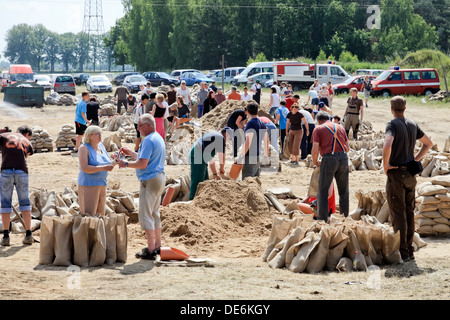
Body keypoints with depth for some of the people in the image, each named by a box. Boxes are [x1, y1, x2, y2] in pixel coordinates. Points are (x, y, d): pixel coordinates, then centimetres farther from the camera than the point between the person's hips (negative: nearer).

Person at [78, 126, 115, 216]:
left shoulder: (101, 146, 11)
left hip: (102, 185, 7)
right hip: (88, 185, -7)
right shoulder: (84, 148, -10)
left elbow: (108, 164, 18)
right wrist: (103, 168, -25)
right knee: (88, 216, -11)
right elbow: (84, 168, -21)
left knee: (100, 215, 9)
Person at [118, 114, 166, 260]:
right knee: (154, 214, 18)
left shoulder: (148, 140, -17)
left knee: (145, 215, -6)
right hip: (159, 177, 10)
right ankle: (157, 246, 23)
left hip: (150, 181, -10)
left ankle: (150, 251, -6)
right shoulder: (158, 138, 15)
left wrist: (126, 164, -8)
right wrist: (131, 153, 25)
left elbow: (142, 164, -22)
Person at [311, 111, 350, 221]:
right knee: (343, 191, 15)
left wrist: (315, 161, 12)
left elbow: (315, 150, -5)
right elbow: (347, 148, 20)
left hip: (329, 158, -4)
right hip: (343, 157, 4)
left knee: (323, 191, 3)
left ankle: (322, 219, -1)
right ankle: (344, 216, 18)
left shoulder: (318, 129, 5)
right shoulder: (340, 127, 20)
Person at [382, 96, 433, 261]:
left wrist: (385, 165, -16)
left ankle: (402, 252, -1)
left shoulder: (392, 125, -13)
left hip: (396, 174, -7)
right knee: (409, 212, 13)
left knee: (398, 213, -2)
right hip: (410, 175, 7)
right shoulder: (413, 125, 9)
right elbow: (428, 144, 19)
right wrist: (415, 160, 14)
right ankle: (410, 250, 18)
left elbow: (387, 145, -30)